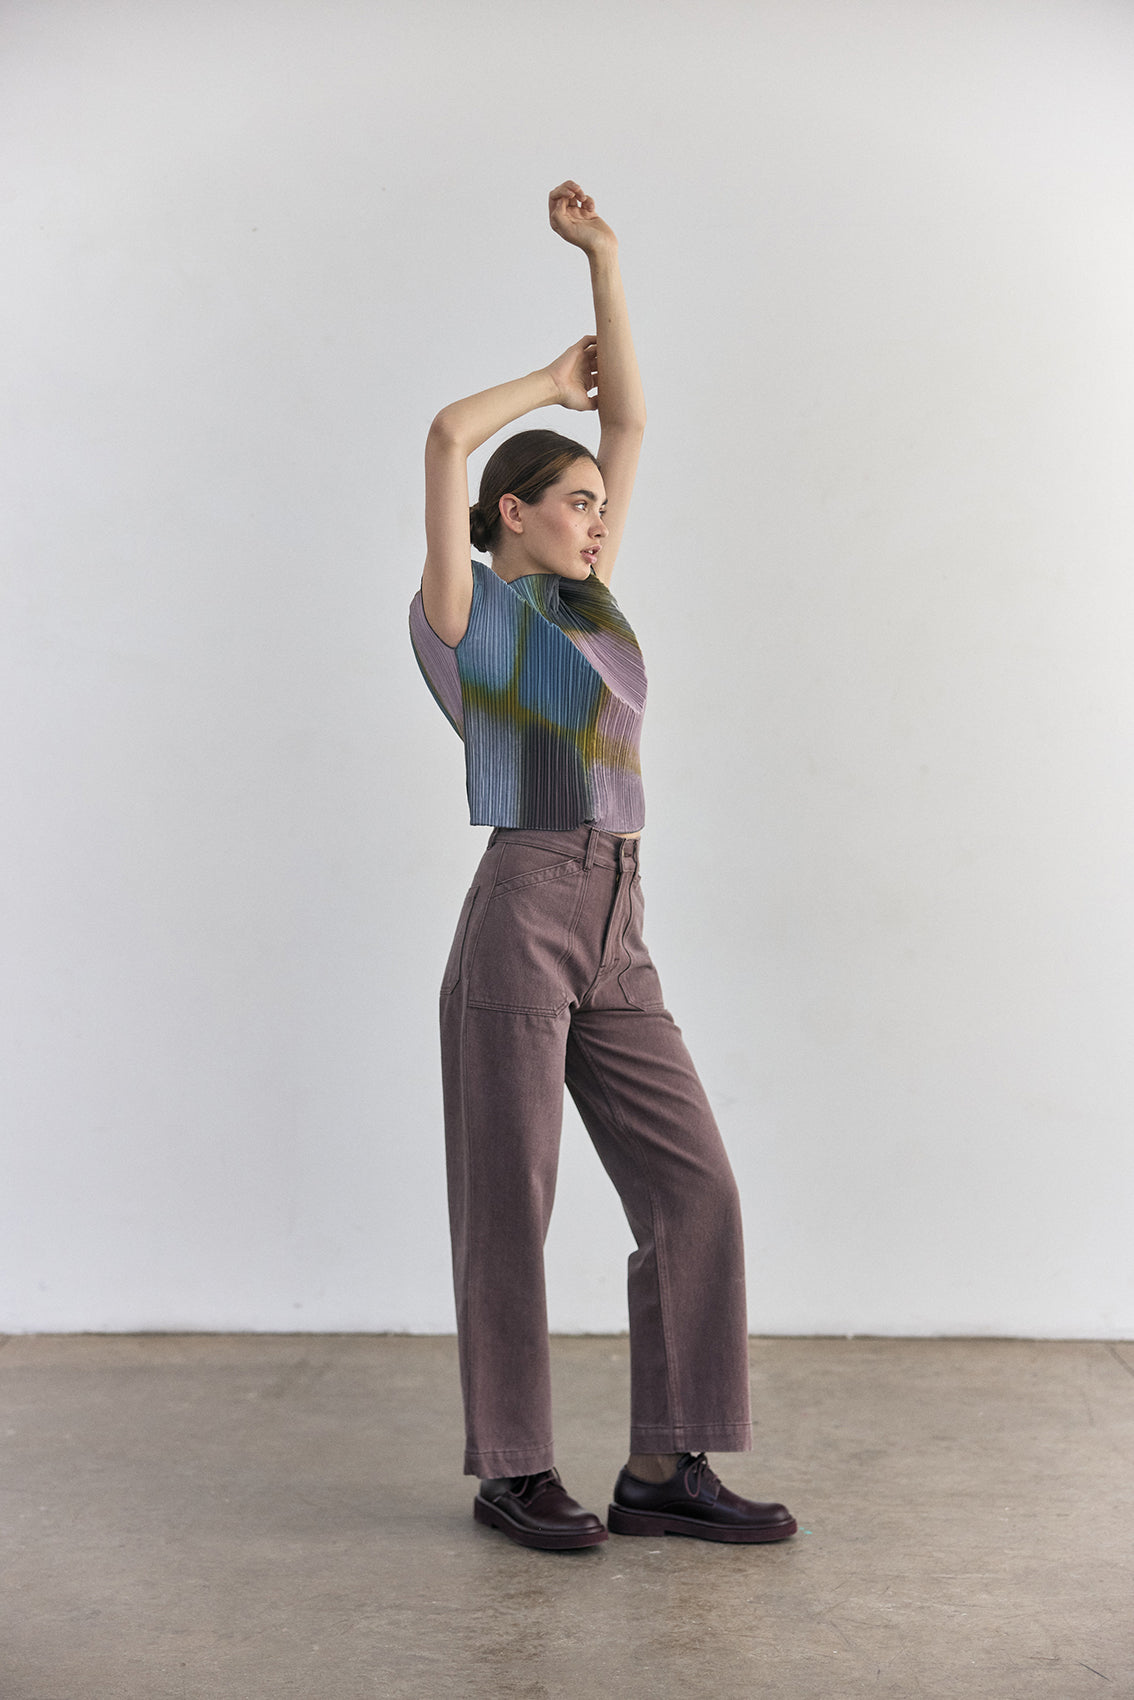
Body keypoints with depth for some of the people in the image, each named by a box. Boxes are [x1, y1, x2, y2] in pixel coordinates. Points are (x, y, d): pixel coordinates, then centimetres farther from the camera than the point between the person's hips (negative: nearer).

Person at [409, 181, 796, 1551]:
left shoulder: (583, 603, 20)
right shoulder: (465, 613, 3)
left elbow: (629, 421, 22)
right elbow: (450, 437, -10)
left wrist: (601, 258, 20)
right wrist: (552, 382, 9)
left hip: (616, 940, 7)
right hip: (522, 918, -7)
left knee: (693, 1191, 1)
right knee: (508, 1205, 1)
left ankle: (662, 1470, 7)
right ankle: (511, 1470, 15)